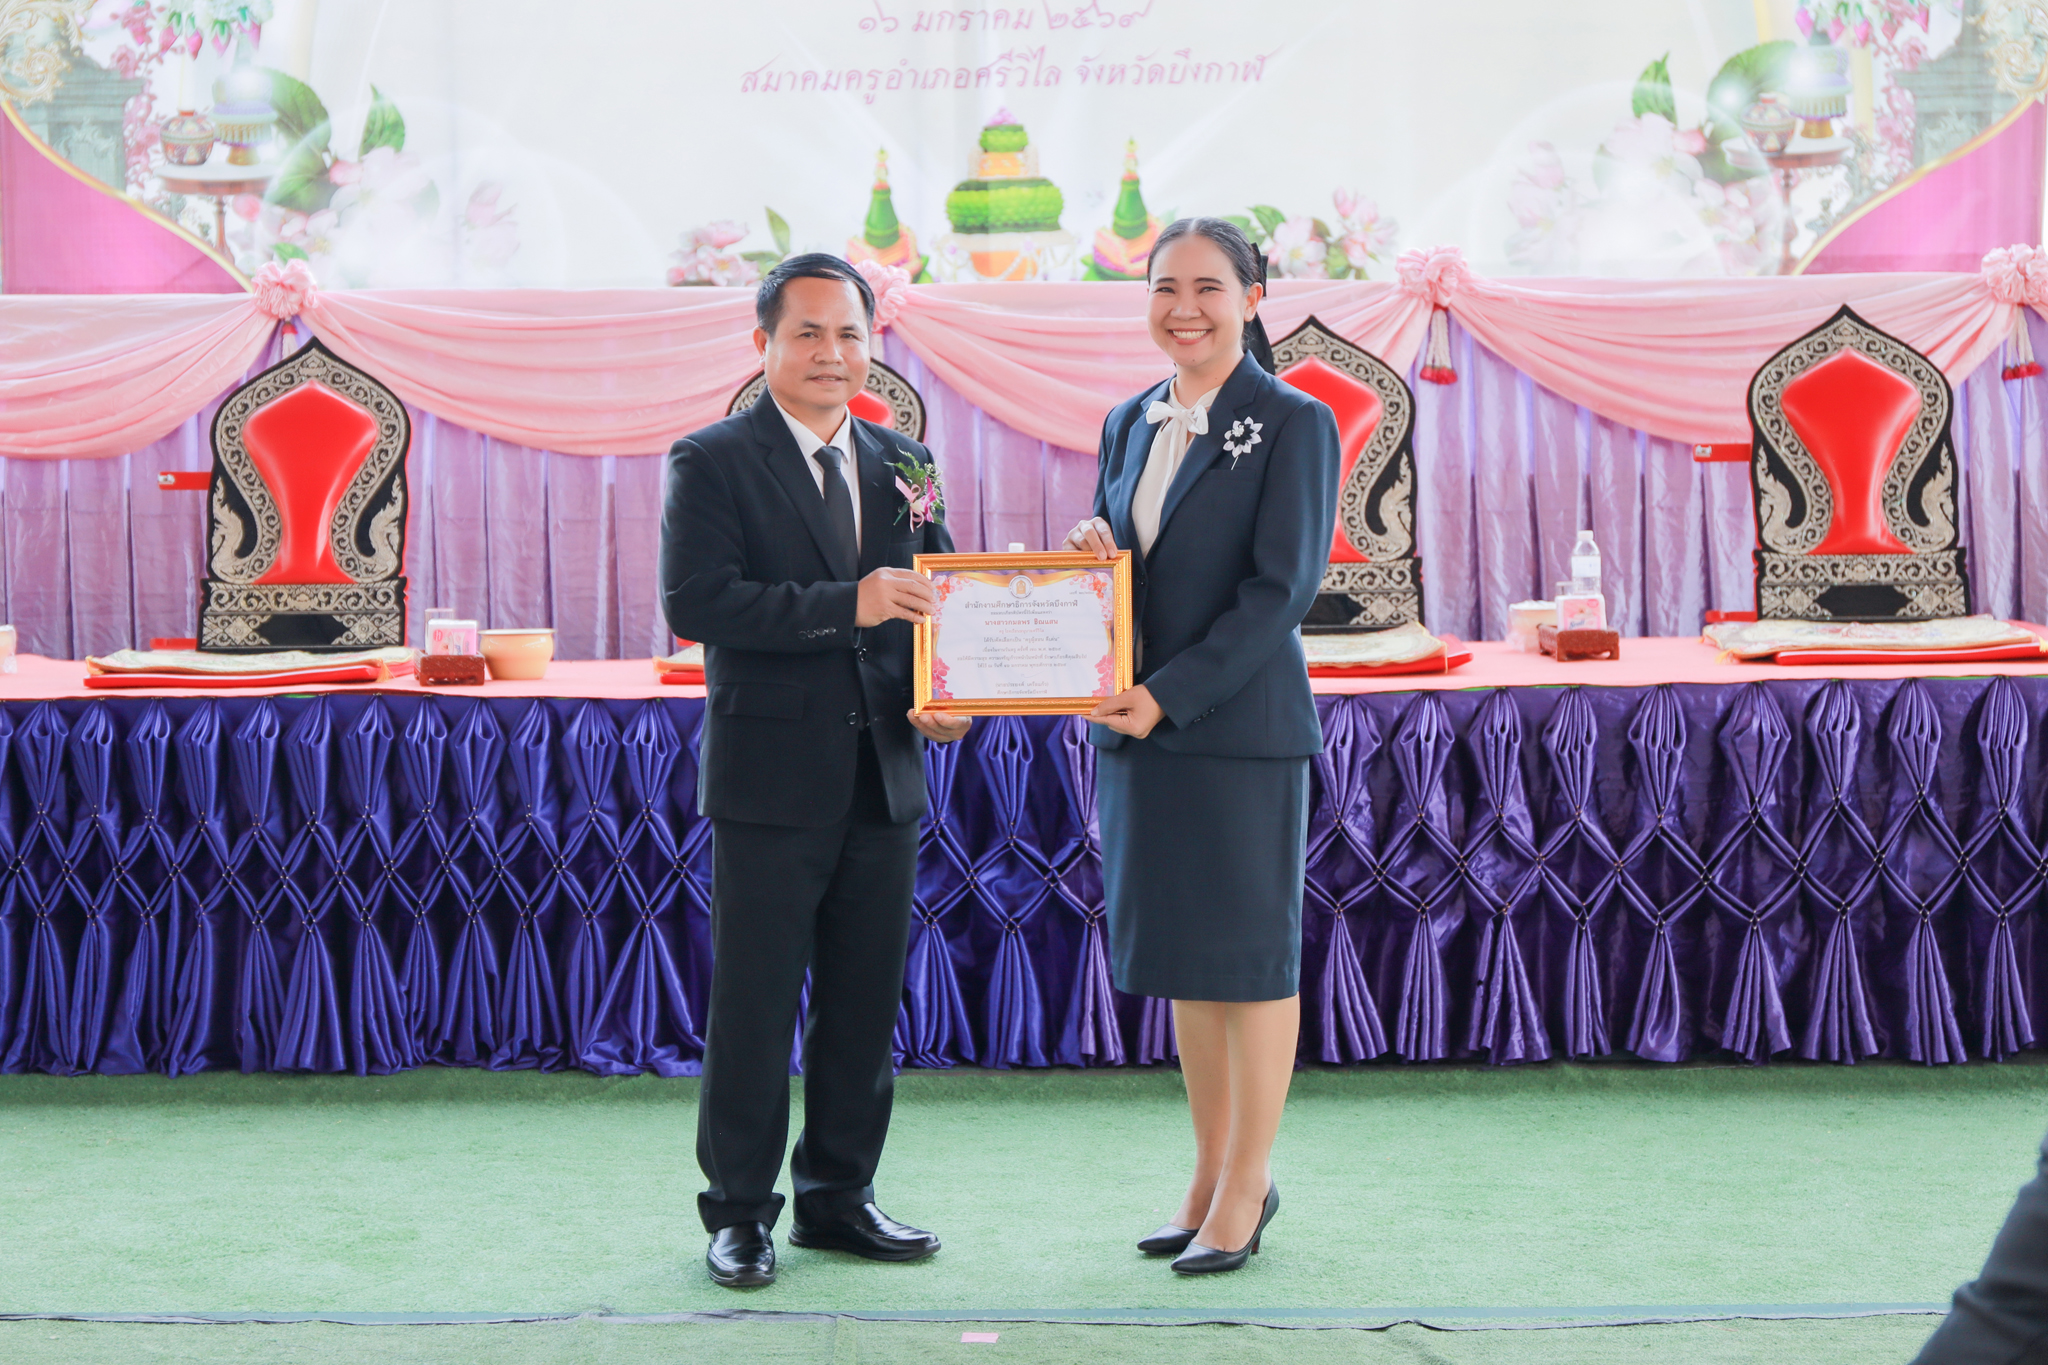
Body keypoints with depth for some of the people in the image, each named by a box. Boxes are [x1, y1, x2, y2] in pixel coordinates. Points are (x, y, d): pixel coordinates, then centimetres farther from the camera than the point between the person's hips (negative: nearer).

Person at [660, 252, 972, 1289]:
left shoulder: (901, 464, 13)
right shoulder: (712, 462, -4)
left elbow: (936, 599, 18)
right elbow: (694, 601, -16)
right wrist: (845, 605, -22)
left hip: (884, 775, 5)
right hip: (771, 778, -5)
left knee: (867, 1002, 11)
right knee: (752, 1007, 1)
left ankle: (839, 1195, 25)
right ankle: (739, 1212, 13)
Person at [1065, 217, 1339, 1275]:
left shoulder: (1294, 425, -7)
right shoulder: (1130, 423, 13)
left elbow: (1281, 589, -13)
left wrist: (1168, 697, -18)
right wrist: (1089, 553, -5)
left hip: (1240, 730, -6)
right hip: (1137, 728, 7)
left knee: (1249, 958, 1)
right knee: (1180, 956, 12)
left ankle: (1245, 1192, 11)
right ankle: (1211, 1176, 23)